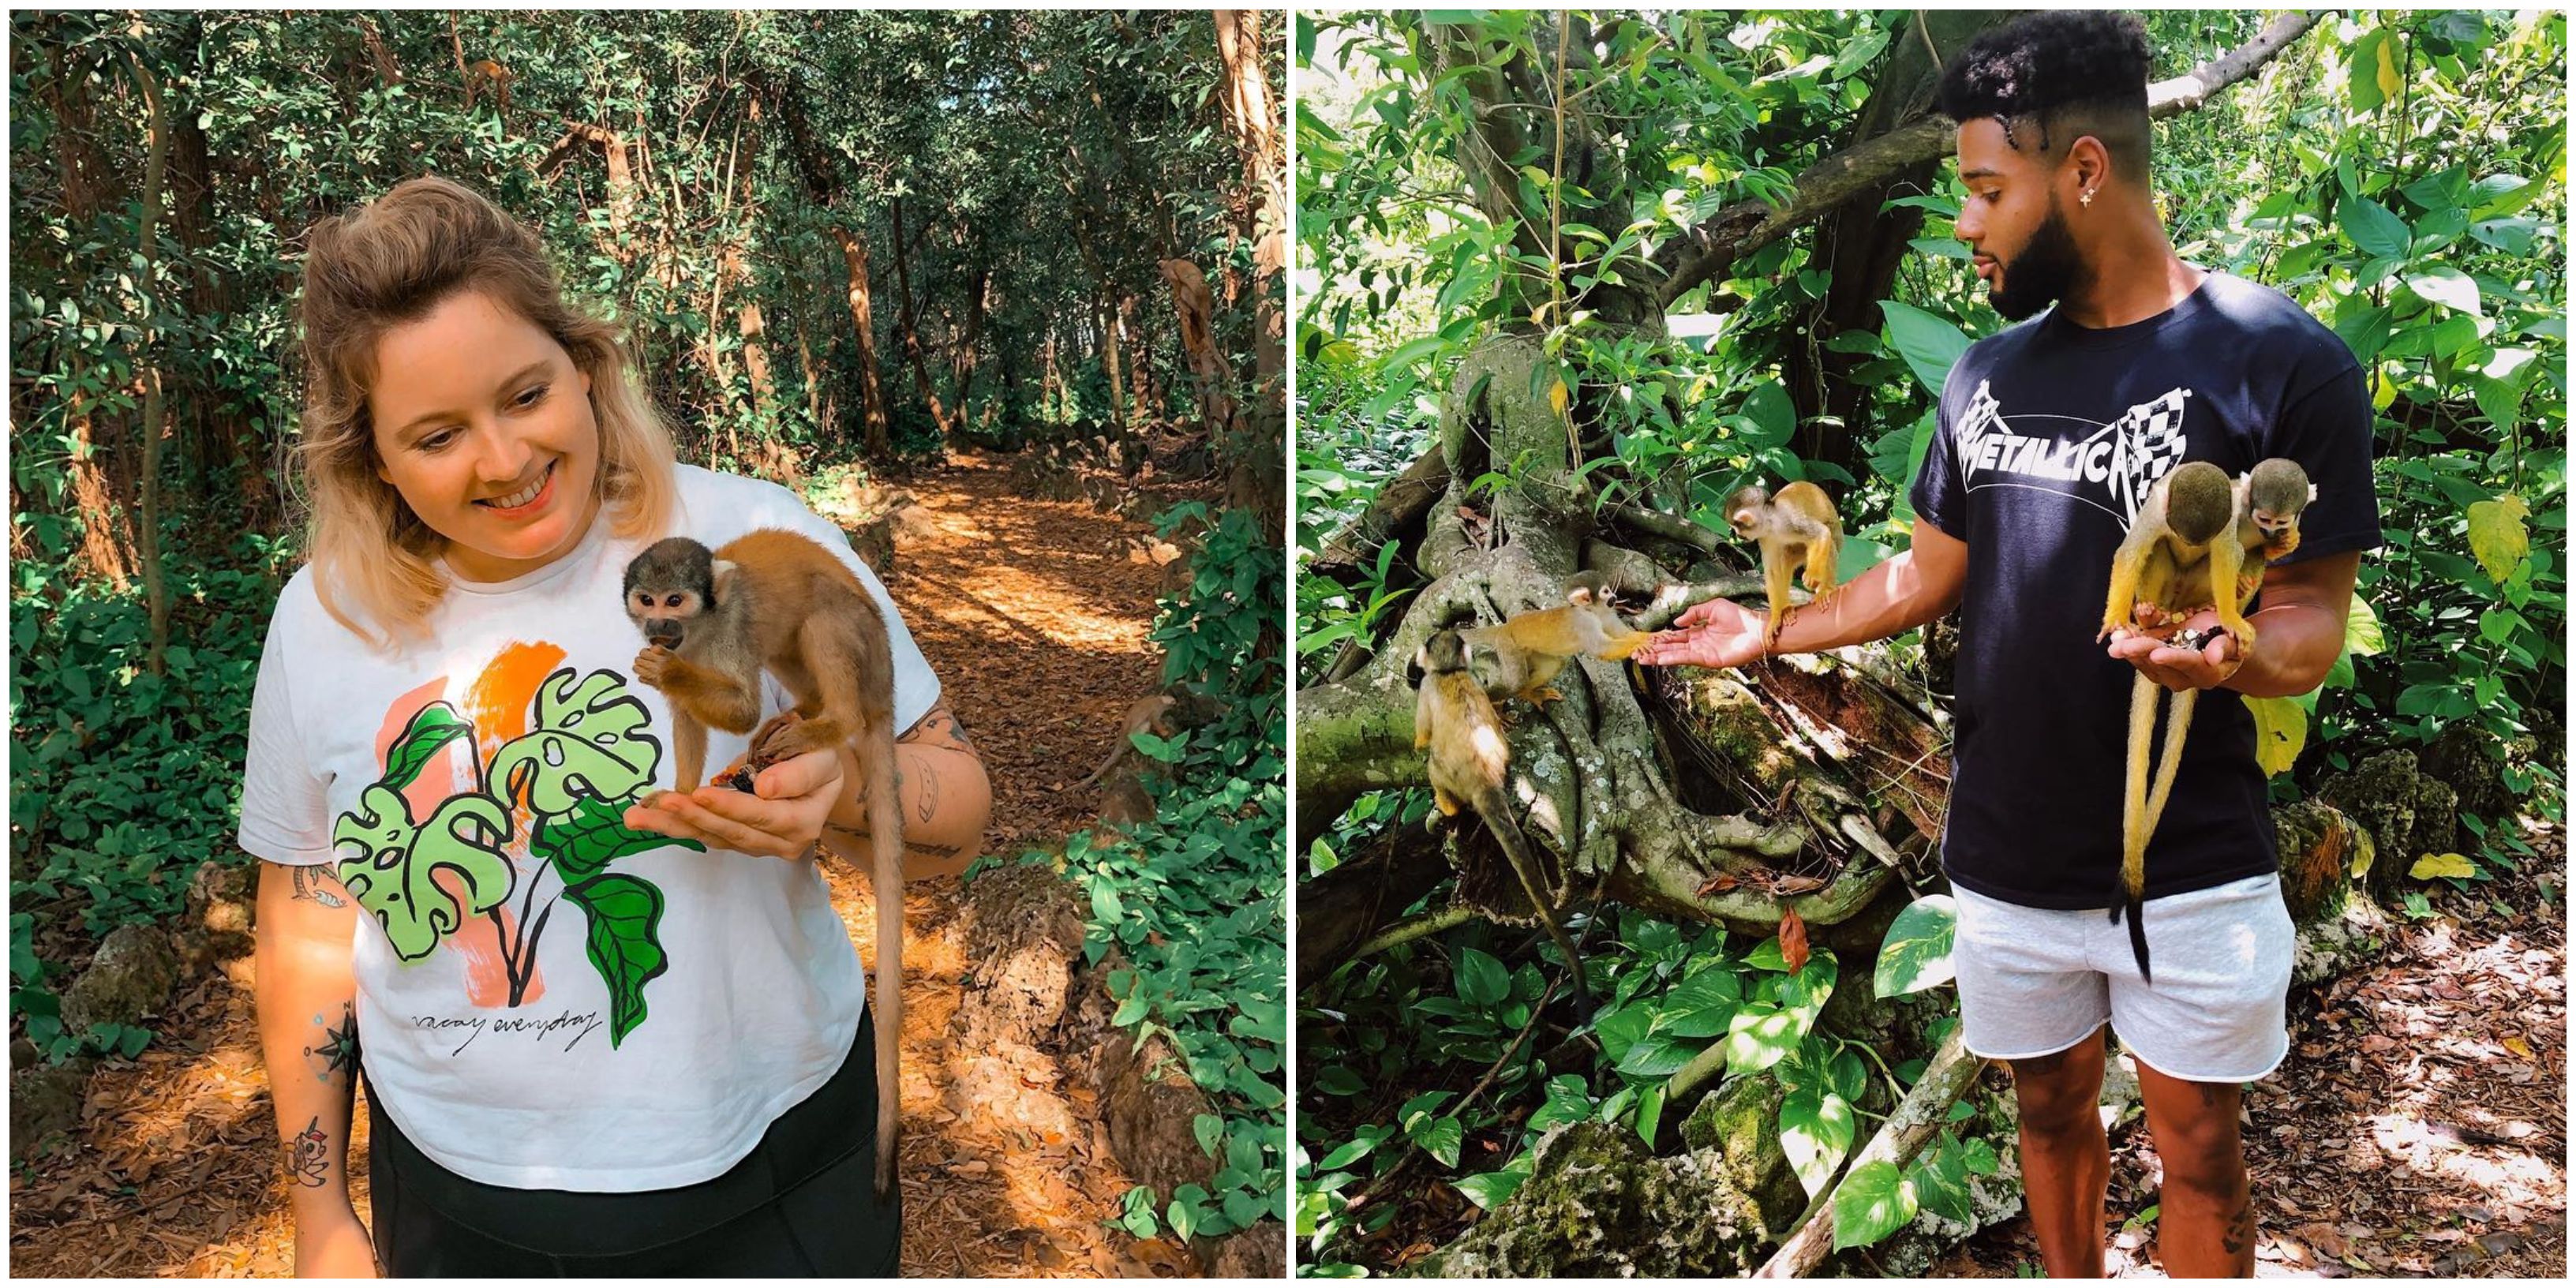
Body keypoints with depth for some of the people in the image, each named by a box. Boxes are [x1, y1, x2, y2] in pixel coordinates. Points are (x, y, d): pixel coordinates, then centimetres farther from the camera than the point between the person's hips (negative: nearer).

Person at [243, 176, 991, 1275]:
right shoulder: (323, 622, -4)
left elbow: (957, 811, -8)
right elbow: (308, 918, 7)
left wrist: (838, 795, -30)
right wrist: (321, 1217, 9)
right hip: (460, 1203, 3)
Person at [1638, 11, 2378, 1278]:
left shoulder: (2282, 361, -13)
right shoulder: (1988, 374, 4)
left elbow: (2310, 613, -12)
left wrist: (2234, 658, -32)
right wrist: (1768, 630, 11)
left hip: (2192, 874, -4)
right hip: (2005, 862, 5)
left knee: (2195, 1147, 10)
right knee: (2050, 1108, 19)